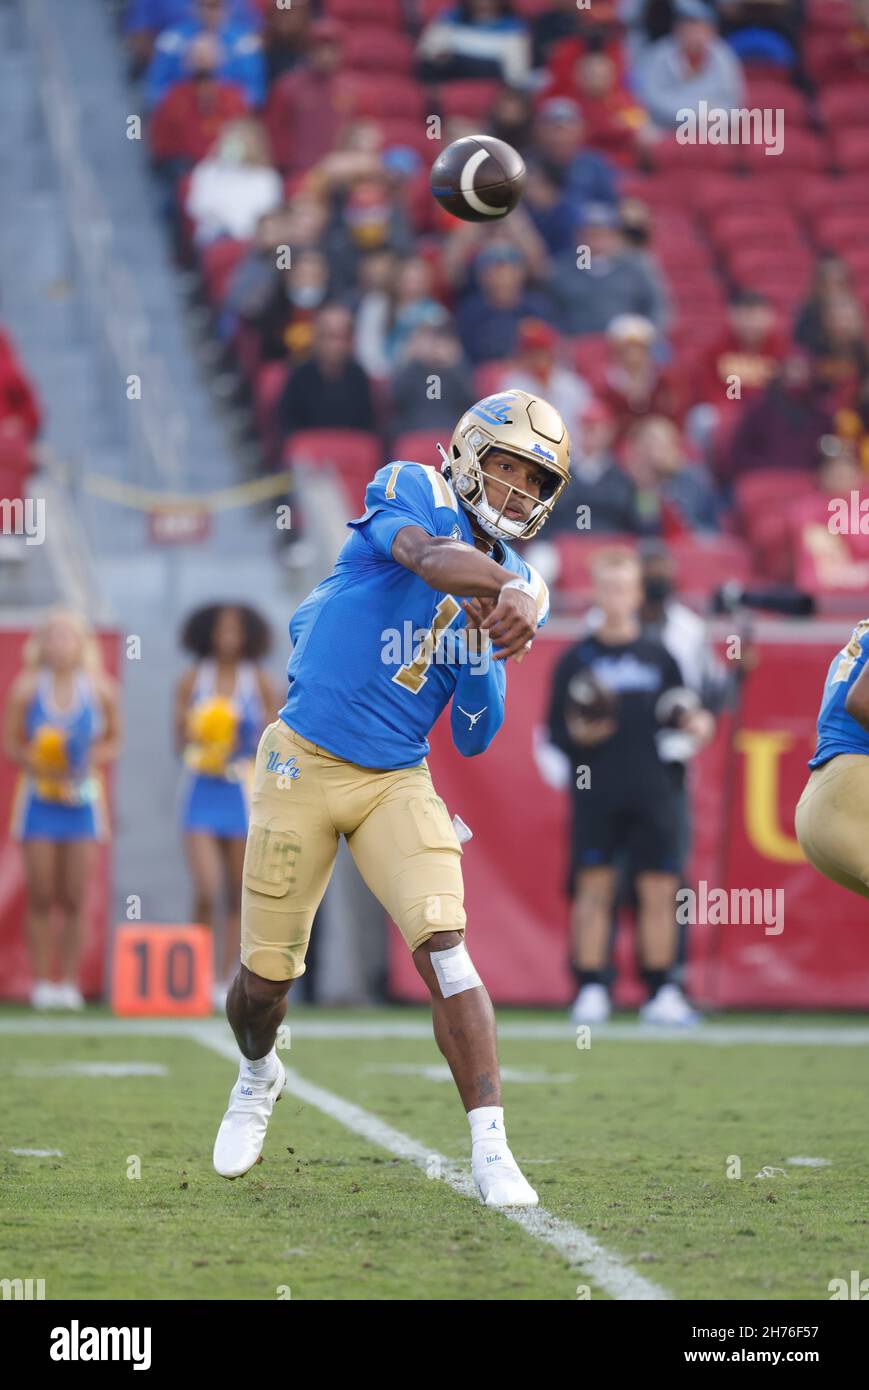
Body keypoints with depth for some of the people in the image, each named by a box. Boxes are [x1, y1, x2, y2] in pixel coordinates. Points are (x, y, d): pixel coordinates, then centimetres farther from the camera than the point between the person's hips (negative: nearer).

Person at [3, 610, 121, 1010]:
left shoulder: (100, 690, -3)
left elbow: (114, 739, 6)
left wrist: (94, 761, -13)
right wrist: (34, 762, -20)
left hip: (82, 798, 1)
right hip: (39, 798, -1)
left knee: (75, 899, 0)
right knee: (40, 897, -1)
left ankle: (69, 982, 9)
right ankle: (41, 982, 6)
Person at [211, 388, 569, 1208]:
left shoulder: (515, 593, 8)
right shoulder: (410, 493, -5)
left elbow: (473, 741, 7)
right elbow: (429, 558, -31)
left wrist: (483, 653, -9)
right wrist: (507, 589, -46)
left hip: (397, 782, 3)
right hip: (304, 763, -3)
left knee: (444, 948, -17)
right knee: (266, 976, 6)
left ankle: (490, 1152, -19)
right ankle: (257, 1075, 40)